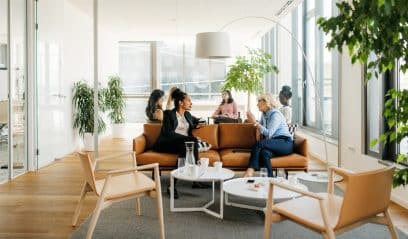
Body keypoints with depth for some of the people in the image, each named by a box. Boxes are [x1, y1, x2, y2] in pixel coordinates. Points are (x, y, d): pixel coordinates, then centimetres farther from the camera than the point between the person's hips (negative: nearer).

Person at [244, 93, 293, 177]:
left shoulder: (276, 114, -10)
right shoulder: (264, 114, 15)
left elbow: (269, 134, -22)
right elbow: (260, 126, 35)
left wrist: (255, 122, -20)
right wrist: (258, 128, 11)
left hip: (285, 143, -6)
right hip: (274, 144, 6)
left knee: (259, 143, -33)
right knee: (264, 152, -33)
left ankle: (250, 172, -41)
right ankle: (270, 178, -43)